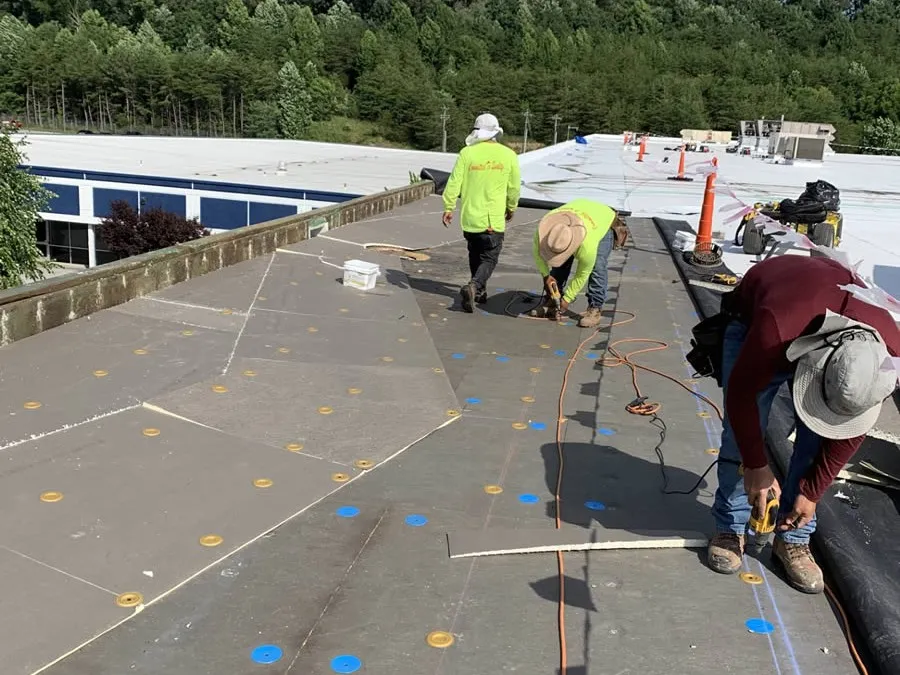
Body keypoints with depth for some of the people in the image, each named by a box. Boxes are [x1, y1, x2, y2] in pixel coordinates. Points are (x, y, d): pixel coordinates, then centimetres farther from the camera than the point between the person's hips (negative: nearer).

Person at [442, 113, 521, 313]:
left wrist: (448, 208, 5)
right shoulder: (509, 155, -3)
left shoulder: (467, 153, -6)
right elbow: (514, 187, 6)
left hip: (470, 216, 2)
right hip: (494, 219, -1)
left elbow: (454, 183, -5)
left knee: (475, 255, 20)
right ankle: (473, 286, -20)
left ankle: (480, 291, 30)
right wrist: (511, 208, 23)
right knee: (489, 258, 4)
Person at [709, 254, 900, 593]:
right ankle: (730, 528, 6)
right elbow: (741, 393, -28)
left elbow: (851, 429, -16)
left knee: (817, 441, -9)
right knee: (742, 430, -12)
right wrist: (756, 466, -19)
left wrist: (811, 493, -11)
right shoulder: (775, 330, -48)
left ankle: (794, 539, 6)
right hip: (753, 318, -2)